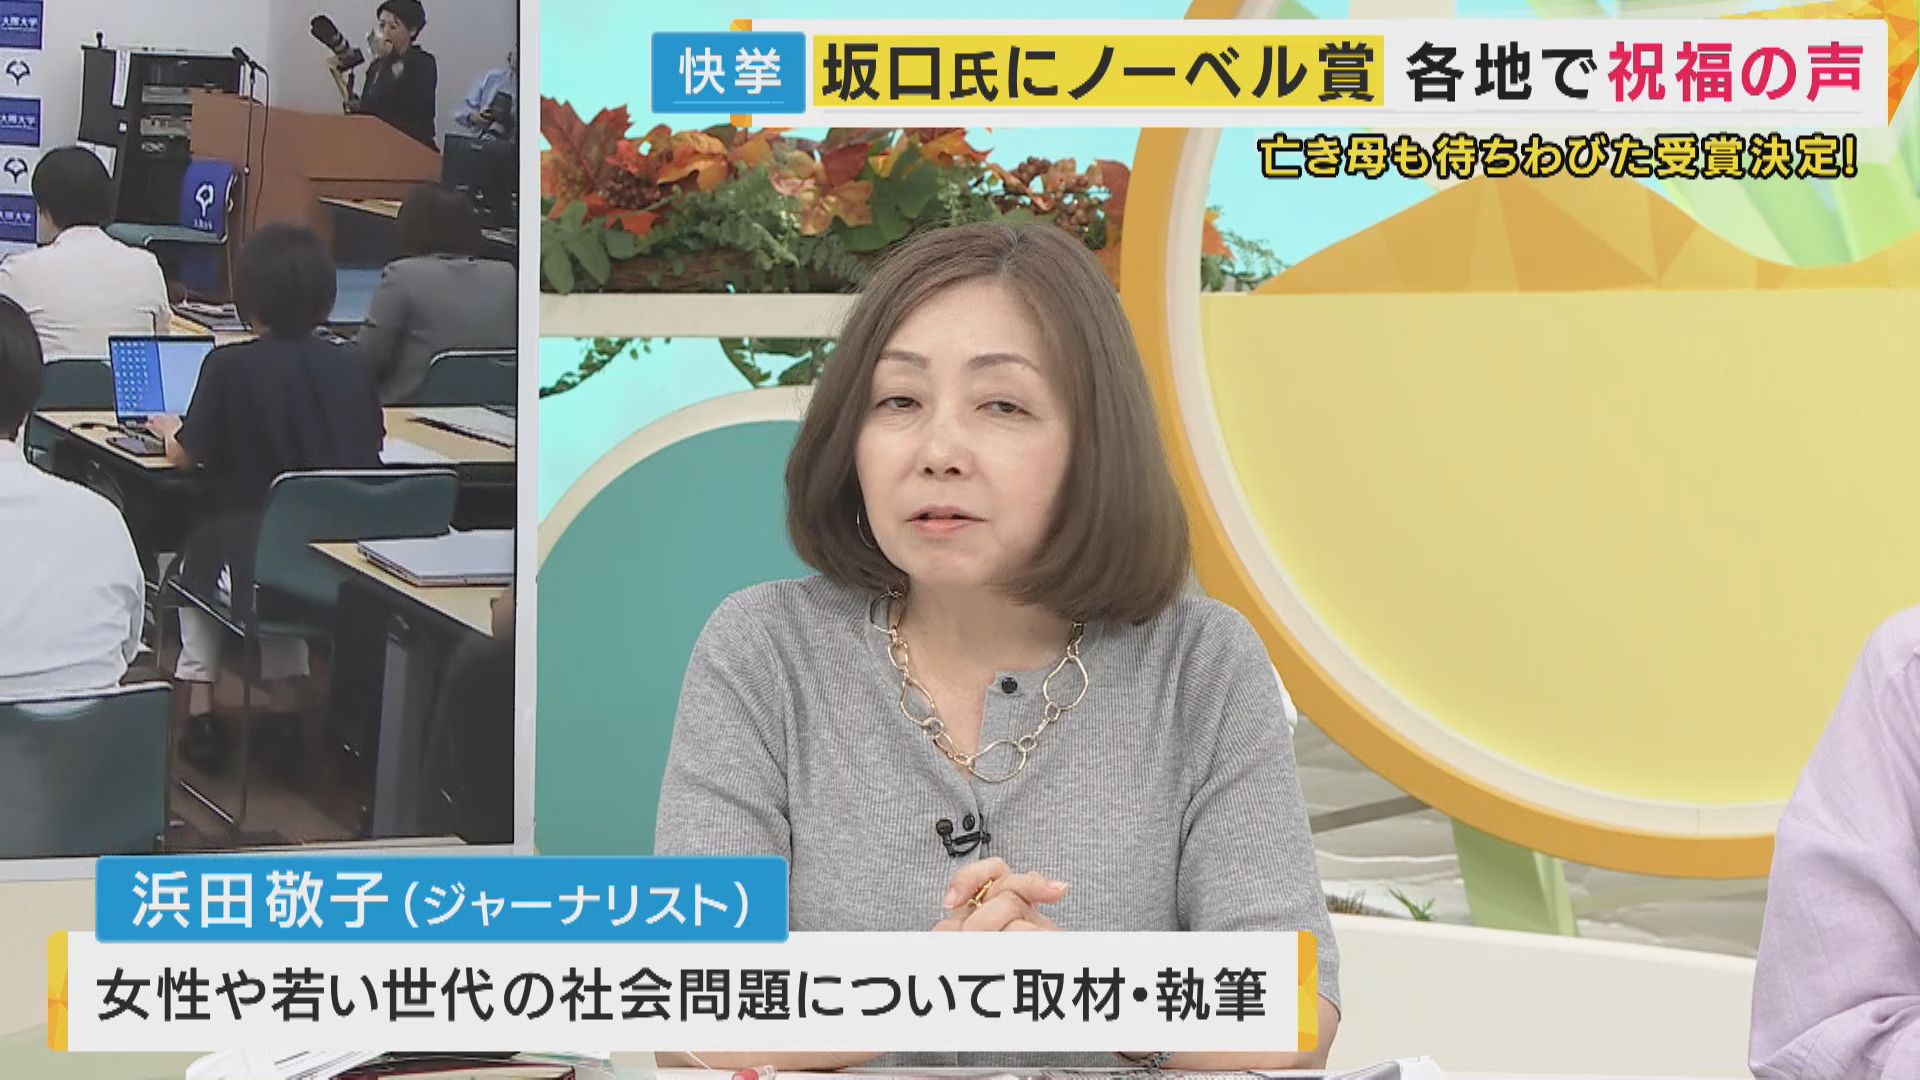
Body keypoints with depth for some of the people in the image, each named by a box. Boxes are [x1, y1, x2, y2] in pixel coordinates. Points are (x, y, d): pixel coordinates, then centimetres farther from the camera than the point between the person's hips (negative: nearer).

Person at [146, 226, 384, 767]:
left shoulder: (229, 366, -11)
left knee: (195, 563, 32)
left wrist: (169, 428, 20)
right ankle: (284, 707, 32)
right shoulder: (350, 369, -1)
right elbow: (371, 449, 12)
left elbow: (184, 455, -4)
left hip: (250, 564, -3)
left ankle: (200, 707, 27)